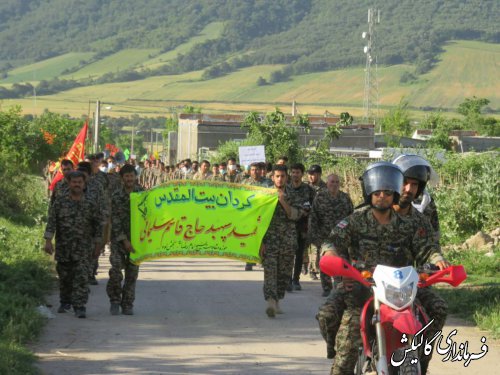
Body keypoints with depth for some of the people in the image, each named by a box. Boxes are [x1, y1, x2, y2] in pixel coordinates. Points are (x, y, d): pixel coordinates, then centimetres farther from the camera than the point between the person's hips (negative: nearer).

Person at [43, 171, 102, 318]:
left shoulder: (90, 204, 1)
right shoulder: (60, 201, 0)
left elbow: (98, 225, 7)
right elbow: (51, 222, -3)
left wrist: (97, 244, 7)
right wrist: (48, 241, -11)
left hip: (82, 247, -1)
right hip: (63, 247, 1)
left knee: (81, 277, -11)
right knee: (64, 276, 12)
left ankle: (80, 307, -10)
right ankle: (65, 303, 31)